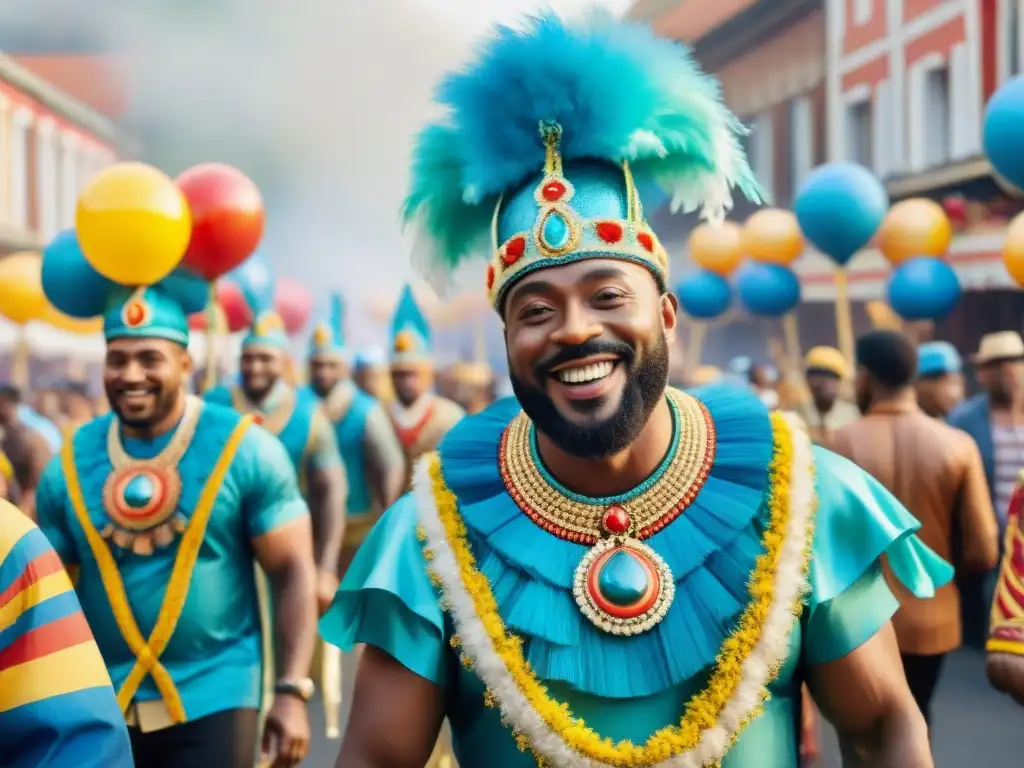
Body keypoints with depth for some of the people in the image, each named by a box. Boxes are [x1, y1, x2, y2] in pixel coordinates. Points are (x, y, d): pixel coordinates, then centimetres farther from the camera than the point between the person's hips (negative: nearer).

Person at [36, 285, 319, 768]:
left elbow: (293, 572, -7)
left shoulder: (243, 449, -8)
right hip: (102, 702, 3)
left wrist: (292, 691, -14)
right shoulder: (70, 465, 1)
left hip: (212, 698, -3)